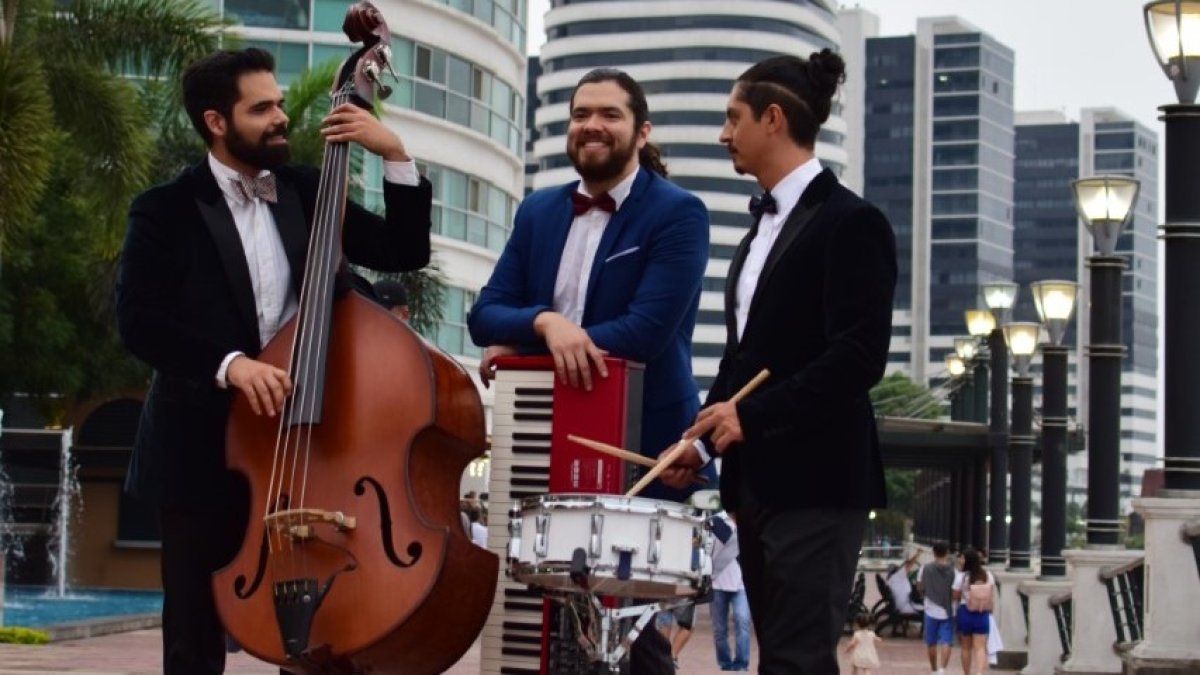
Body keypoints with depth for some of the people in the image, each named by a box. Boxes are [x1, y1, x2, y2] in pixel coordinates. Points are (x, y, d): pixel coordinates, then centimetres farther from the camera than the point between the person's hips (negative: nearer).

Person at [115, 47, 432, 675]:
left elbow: (404, 252, 6)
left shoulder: (306, 192, 9)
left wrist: (396, 155, -5)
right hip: (204, 449, -3)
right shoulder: (167, 209, -3)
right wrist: (227, 362, -26)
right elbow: (138, 321, -12)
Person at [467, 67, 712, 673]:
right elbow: (485, 314, 3)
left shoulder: (678, 214, -7)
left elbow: (645, 331, -18)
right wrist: (544, 322, -20)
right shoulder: (538, 212, 11)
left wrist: (521, 350, -14)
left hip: (642, 452, -5)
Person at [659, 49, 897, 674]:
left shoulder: (850, 222, -9)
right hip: (758, 477, 9)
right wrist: (706, 436, 8)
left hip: (815, 478, -9)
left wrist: (752, 416, -19)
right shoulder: (764, 227, 18)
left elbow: (860, 357, -17)